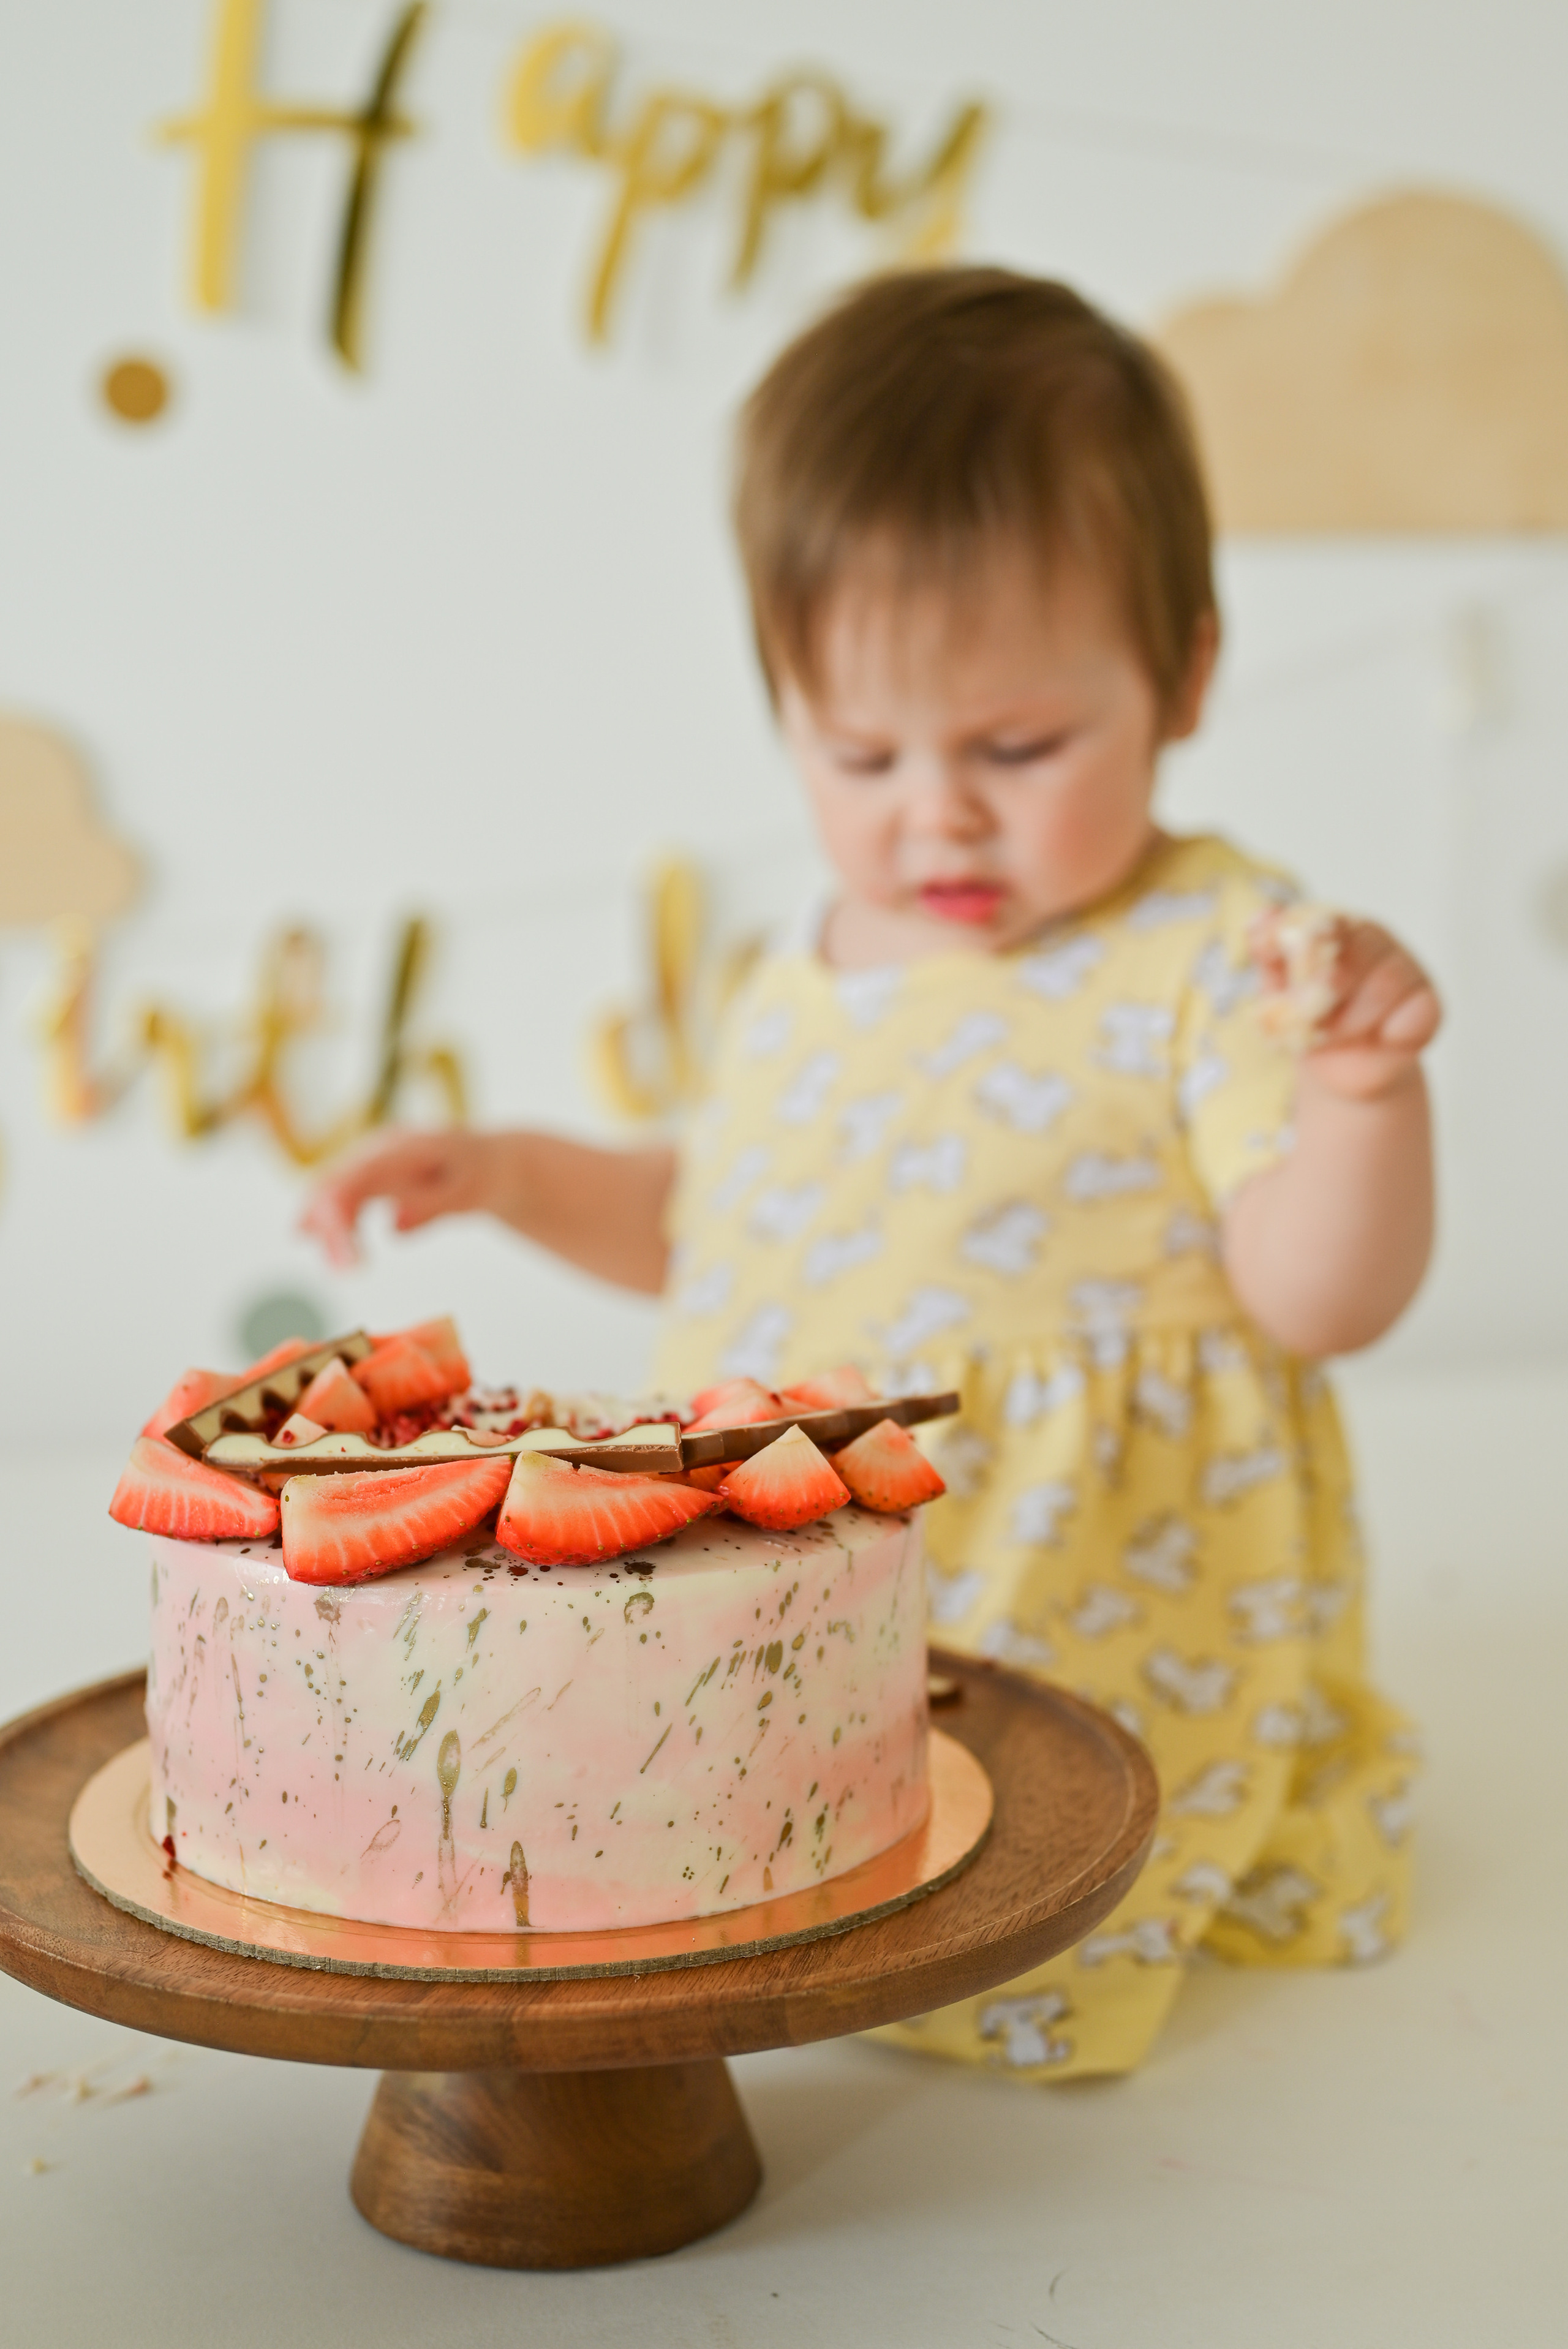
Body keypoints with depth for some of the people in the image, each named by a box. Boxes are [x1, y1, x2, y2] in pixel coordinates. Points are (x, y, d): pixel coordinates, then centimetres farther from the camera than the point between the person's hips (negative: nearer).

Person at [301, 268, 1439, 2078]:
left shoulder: (1210, 957, -8)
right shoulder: (805, 985, 10)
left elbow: (1319, 1296, -12)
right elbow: (724, 1233, 25)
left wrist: (1363, 1087, -29)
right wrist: (514, 1174, 13)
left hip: (1091, 1640, -7)